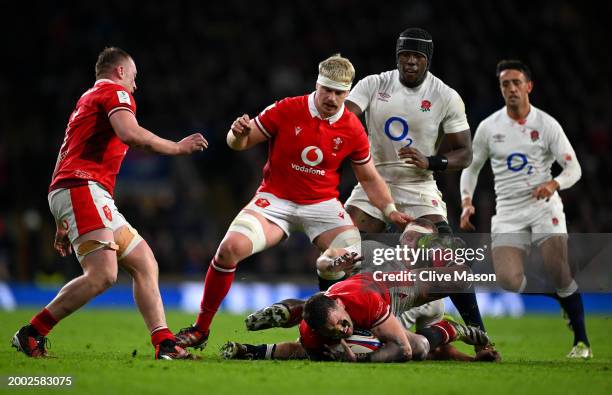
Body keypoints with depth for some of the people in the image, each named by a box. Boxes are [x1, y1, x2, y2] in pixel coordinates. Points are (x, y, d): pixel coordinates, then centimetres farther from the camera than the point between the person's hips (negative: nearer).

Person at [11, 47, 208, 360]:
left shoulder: (87, 99, 31)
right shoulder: (116, 92, 2)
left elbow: (64, 157, 31)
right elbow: (129, 134, -19)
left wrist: (63, 223, 31)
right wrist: (177, 147, -6)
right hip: (84, 189, -11)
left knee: (144, 264, 7)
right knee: (103, 274, -23)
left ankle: (165, 345, -1)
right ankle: (31, 334, -17)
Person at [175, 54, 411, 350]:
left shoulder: (352, 129, -5)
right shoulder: (286, 110, -11)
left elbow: (369, 178, 8)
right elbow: (241, 143, -3)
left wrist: (390, 210, -5)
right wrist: (238, 133, -26)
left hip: (323, 204, 2)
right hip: (275, 200, -2)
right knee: (231, 248, -23)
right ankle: (200, 329, -9)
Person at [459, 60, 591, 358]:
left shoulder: (547, 124, -1)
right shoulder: (488, 127, 5)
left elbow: (574, 169, -2)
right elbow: (471, 167, 16)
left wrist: (554, 184, -23)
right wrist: (466, 203, 0)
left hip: (544, 207, -2)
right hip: (507, 213, 2)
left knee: (560, 275, -15)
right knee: (509, 281, -18)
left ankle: (582, 341, 2)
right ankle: (560, 295, 11)